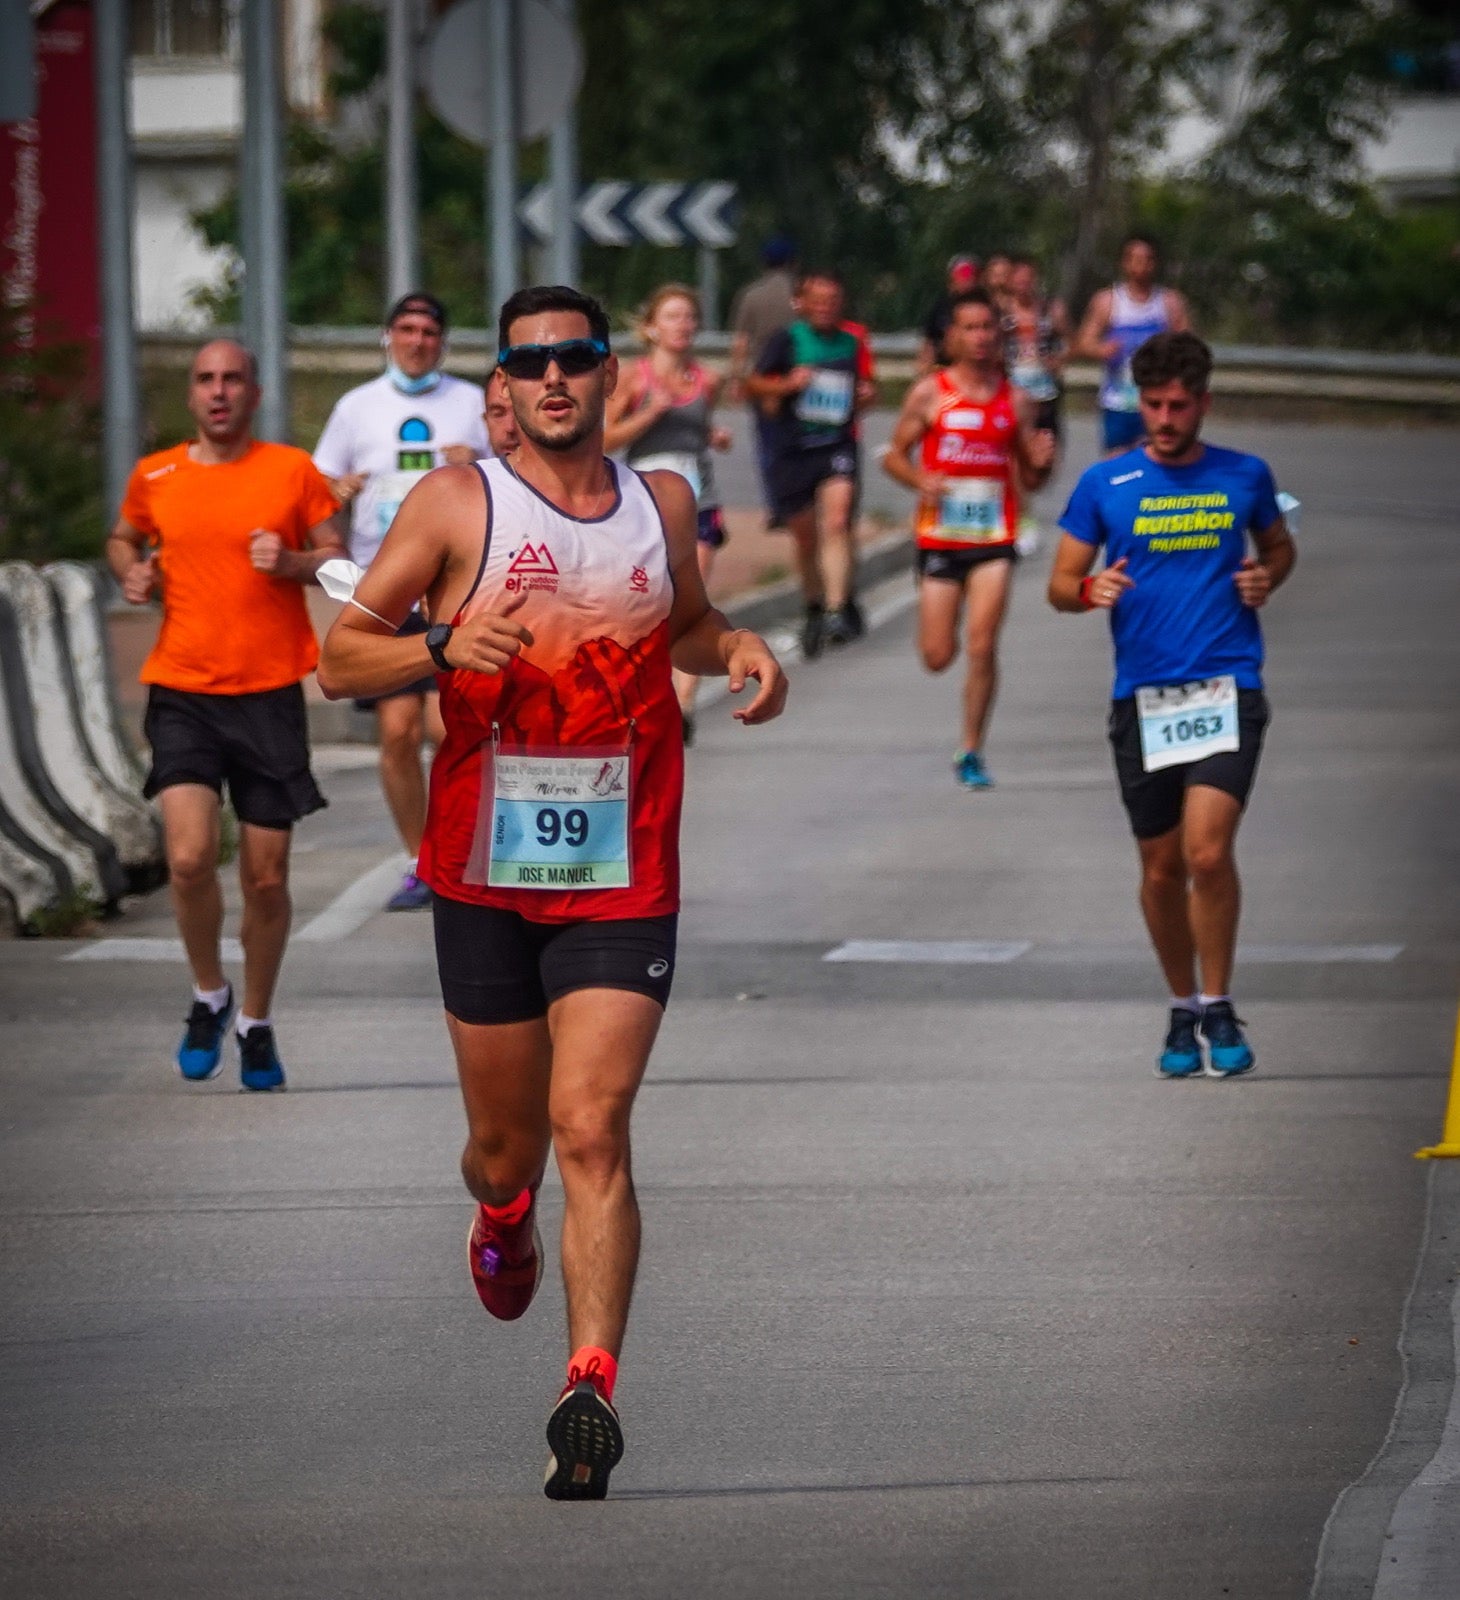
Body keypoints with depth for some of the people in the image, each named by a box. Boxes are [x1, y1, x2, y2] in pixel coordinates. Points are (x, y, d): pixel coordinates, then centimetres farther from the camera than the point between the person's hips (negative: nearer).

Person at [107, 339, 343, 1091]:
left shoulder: (292, 471, 1)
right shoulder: (153, 478, 5)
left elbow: (336, 559, 6)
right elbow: (123, 537, 24)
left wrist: (291, 563, -13)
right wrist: (131, 569, 2)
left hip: (269, 695, 0)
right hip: (182, 691, 0)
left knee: (266, 877, 4)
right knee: (190, 857, -17)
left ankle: (256, 1024, 25)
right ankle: (208, 996, 9)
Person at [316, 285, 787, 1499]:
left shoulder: (662, 504, 8)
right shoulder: (457, 504, -1)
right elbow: (341, 658, -1)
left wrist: (737, 648, 5)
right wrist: (444, 648, -21)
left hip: (623, 879, 0)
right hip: (485, 875, 0)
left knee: (590, 1126, -15)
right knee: (506, 1141, 13)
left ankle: (593, 1386, -20)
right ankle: (502, 1216, 50)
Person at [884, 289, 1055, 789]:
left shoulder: (1015, 401, 6)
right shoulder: (929, 393, 0)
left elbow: (1029, 480, 12)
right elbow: (894, 456, 4)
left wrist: (1041, 463, -10)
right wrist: (921, 480, -16)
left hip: (993, 541, 0)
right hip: (939, 540, 0)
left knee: (982, 649, -10)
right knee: (937, 656, 2)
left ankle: (971, 752, 1)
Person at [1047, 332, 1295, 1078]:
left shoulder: (1244, 477, 6)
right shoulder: (1104, 485, 4)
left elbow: (1278, 544, 25)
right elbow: (1059, 584, 7)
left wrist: (1268, 576, 2)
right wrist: (1089, 589, -16)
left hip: (1226, 688, -1)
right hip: (1142, 699, 1)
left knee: (1208, 851, -17)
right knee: (1161, 870, 8)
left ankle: (1218, 1008, -3)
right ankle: (1183, 1010, 26)